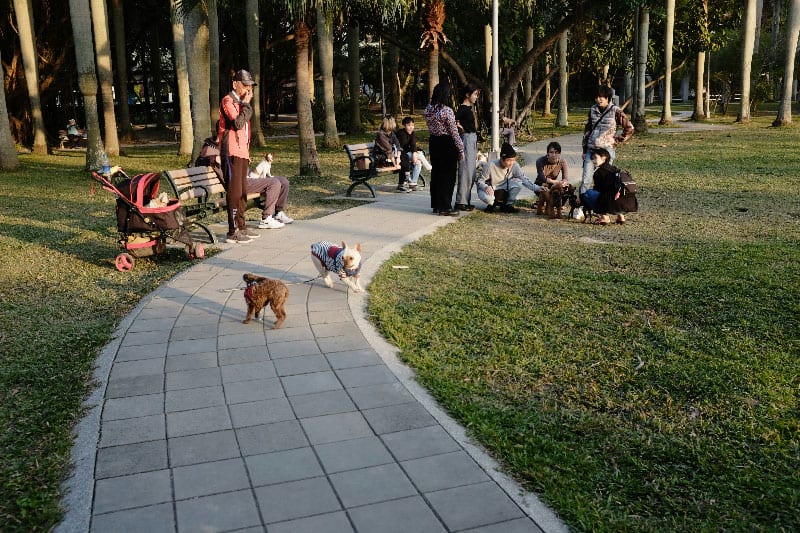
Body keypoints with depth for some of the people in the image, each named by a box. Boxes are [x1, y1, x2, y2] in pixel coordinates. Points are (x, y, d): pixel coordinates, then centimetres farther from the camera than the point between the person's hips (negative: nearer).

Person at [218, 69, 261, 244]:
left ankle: (241, 227, 20)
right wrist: (246, 104, -12)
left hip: (242, 153, 9)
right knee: (234, 192, -10)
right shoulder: (228, 101, -8)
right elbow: (238, 123, -21)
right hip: (232, 153, -9)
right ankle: (233, 232, -9)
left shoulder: (240, 102, 22)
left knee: (242, 192, 12)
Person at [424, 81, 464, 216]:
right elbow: (454, 132, -16)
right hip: (447, 144, -7)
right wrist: (461, 149, -8)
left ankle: (436, 205, 23)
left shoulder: (428, 109, 2)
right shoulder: (447, 111, -19)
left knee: (436, 173, 15)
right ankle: (445, 207, 4)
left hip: (433, 142, 7)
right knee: (448, 175, 1)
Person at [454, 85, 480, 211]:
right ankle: (461, 202, -2)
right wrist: (461, 128, -11)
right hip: (466, 139, -10)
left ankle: (466, 200, 18)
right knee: (465, 171, -7)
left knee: (470, 171, 12)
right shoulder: (463, 108, -14)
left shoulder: (470, 108, 15)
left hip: (473, 139, 10)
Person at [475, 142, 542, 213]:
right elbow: (479, 180, -17)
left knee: (518, 181, -24)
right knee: (486, 197, -40)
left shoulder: (514, 166, -15)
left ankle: (508, 205, -5)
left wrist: (537, 188, -29)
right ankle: (492, 204, 0)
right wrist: (486, 187, -38)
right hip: (490, 190, -3)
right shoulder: (490, 166, -24)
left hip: (503, 191, 3)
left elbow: (524, 179, -15)